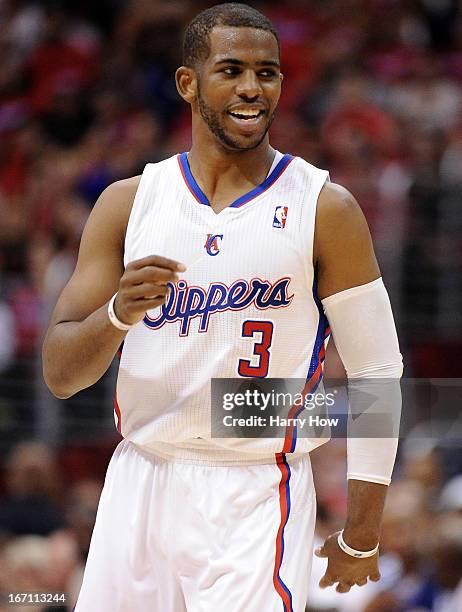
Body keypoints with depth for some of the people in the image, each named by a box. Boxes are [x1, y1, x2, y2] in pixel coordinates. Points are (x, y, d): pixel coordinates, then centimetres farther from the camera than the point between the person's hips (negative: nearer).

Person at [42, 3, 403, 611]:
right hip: (140, 486, 3)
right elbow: (59, 373, 1)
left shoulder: (325, 208, -3)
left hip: (256, 498, -3)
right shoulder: (129, 202, 4)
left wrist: (361, 535, -4)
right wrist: (119, 313, -21)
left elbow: (377, 370, -1)